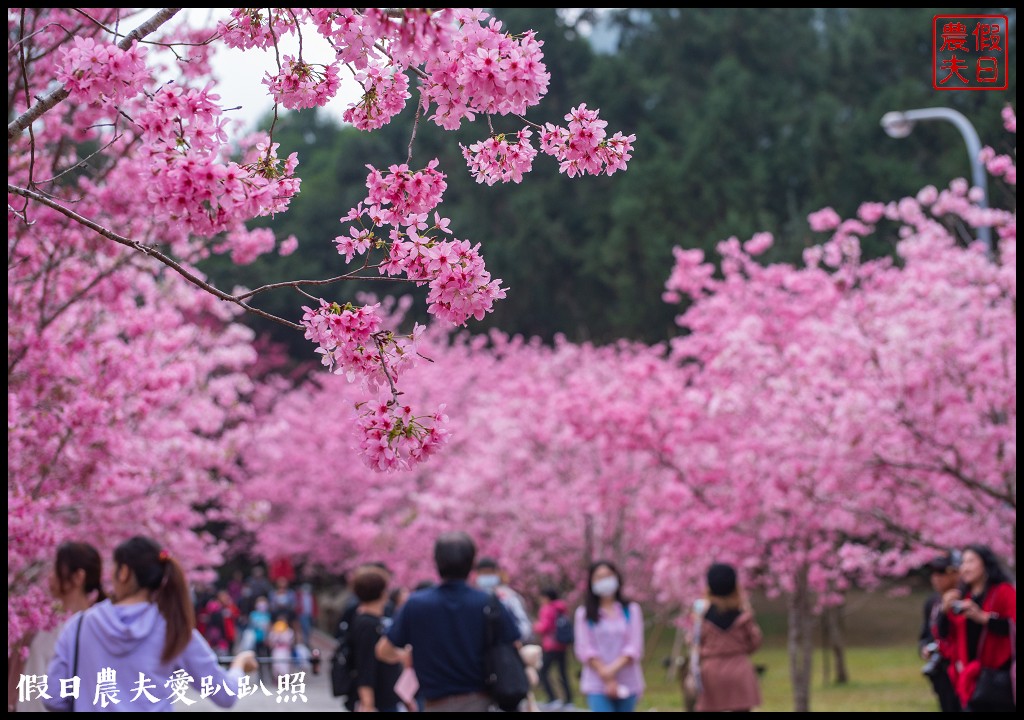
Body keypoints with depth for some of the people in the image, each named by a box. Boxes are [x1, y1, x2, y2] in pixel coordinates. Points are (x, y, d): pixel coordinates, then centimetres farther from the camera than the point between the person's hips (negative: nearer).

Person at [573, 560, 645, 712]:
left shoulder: (631, 610, 8)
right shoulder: (584, 613, 5)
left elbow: (634, 647, -1)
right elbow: (584, 650, -2)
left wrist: (613, 669, -15)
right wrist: (607, 678, -11)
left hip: (628, 683, 2)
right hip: (597, 684, -2)